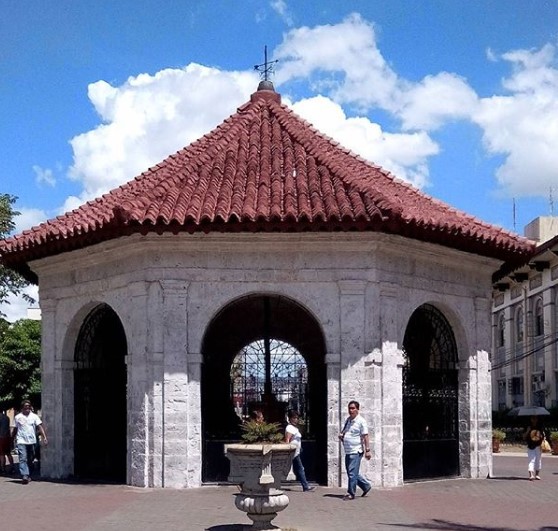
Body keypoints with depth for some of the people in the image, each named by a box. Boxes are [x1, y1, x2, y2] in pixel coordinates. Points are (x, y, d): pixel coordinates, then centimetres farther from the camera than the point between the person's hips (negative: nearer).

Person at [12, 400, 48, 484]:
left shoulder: (34, 416, 4)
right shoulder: (17, 417, 5)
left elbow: (40, 427, -4)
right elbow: (15, 429, 12)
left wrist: (44, 437, -14)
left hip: (32, 441, 2)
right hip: (21, 441, -2)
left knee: (30, 459, 10)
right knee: (23, 459, -14)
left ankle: (27, 475, 25)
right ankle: (24, 476, -23)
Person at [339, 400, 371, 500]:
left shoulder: (361, 421, -8)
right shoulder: (347, 420, 14)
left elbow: (365, 436, -11)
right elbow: (343, 431, 30)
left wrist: (367, 450, -16)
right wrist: (341, 435, 6)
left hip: (356, 451, -8)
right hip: (348, 451, 8)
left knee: (352, 473, -9)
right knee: (352, 473, 13)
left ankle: (351, 493, -2)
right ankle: (366, 486, 28)